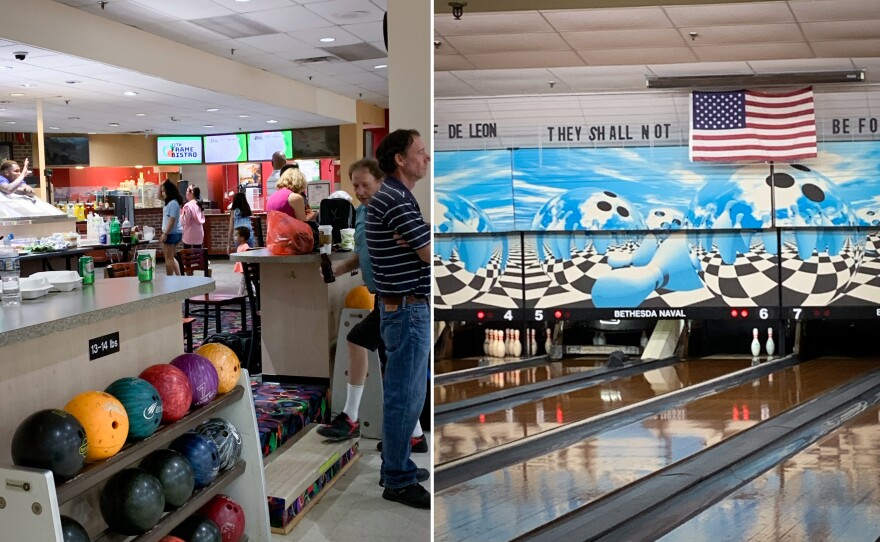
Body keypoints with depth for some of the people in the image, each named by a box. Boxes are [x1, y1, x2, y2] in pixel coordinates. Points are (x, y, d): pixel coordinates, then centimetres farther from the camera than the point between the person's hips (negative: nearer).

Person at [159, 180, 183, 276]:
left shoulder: (173, 203, -17)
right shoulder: (171, 202, 13)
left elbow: (172, 220, -22)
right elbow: (160, 197, 30)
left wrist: (165, 234, -22)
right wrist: (160, 186, 14)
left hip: (171, 233, -10)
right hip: (175, 233, 10)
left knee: (168, 258, -4)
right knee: (170, 257, 16)